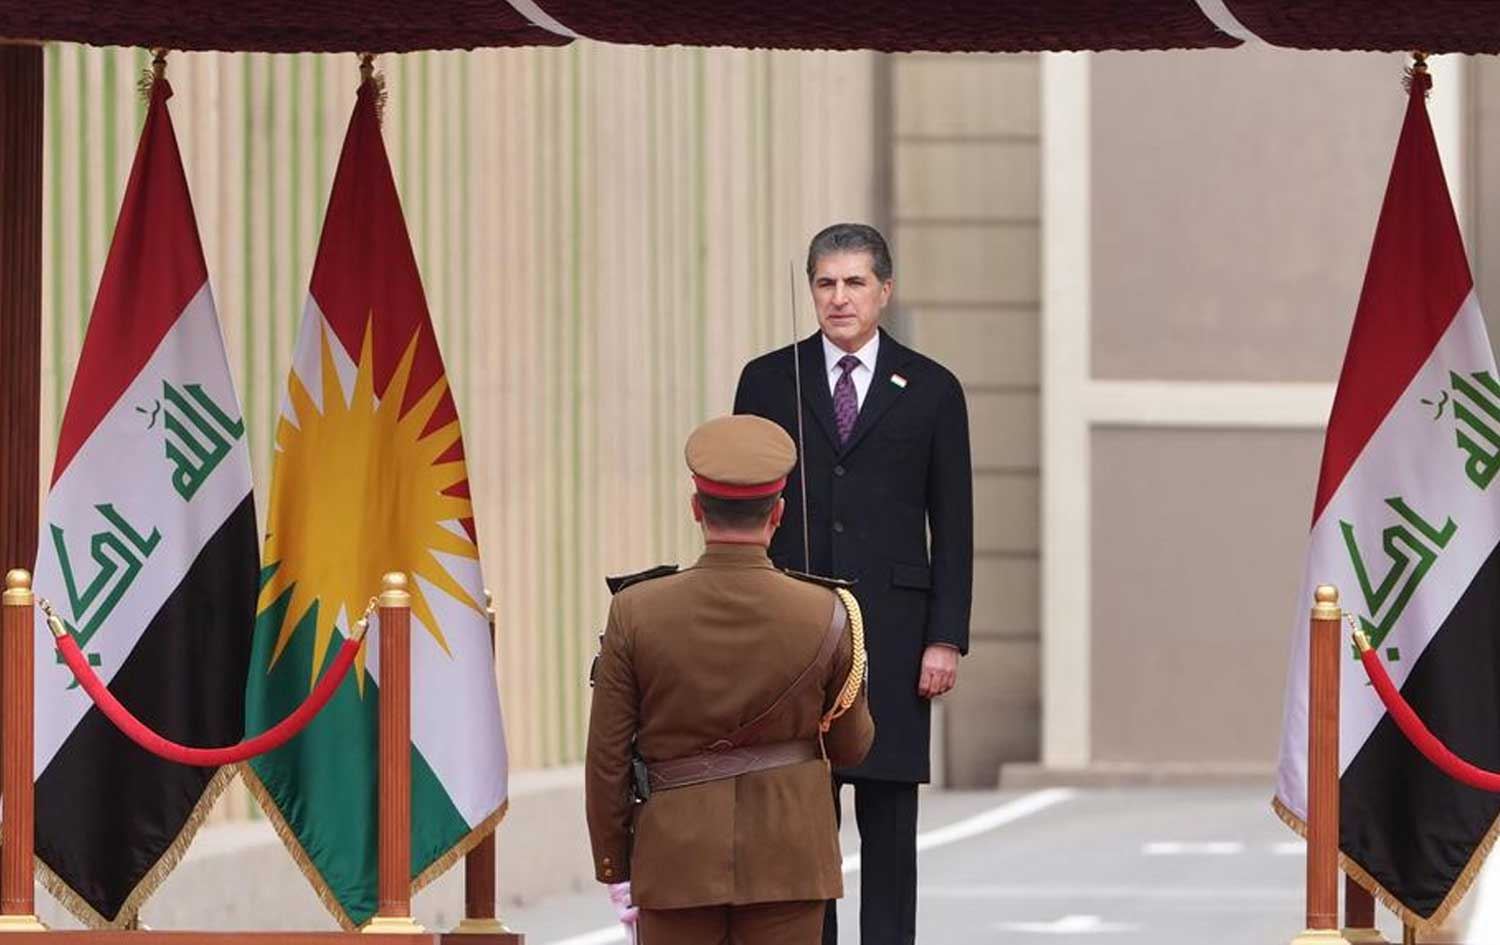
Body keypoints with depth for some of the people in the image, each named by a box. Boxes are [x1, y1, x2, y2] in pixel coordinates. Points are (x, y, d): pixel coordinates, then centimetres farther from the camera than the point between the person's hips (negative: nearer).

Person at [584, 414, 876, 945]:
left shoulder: (635, 613, -10)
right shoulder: (826, 617, -9)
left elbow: (607, 757, -4)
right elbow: (851, 747, 5)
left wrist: (614, 865, 7)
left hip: (675, 861, 0)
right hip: (788, 860, 0)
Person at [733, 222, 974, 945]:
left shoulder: (930, 390, 6)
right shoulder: (769, 381, 8)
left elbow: (952, 528, 5)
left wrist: (946, 638, -4)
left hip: (891, 632, 0)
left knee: (888, 818, 1)